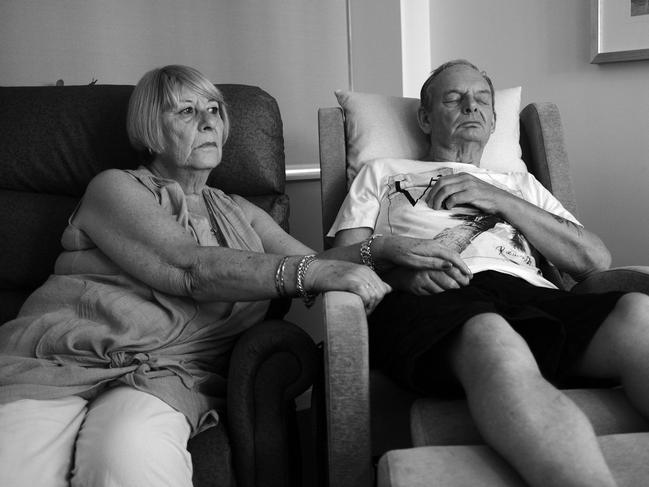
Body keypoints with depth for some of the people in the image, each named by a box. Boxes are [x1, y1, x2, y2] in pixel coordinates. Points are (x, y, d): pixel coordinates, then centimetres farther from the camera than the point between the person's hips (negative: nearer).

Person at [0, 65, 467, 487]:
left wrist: (385, 248, 0)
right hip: (59, 359, -3)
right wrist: (315, 272, -17)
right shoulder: (114, 188, 6)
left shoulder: (238, 213, 25)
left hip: (168, 371, 3)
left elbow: (310, 260, 18)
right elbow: (191, 268, -10)